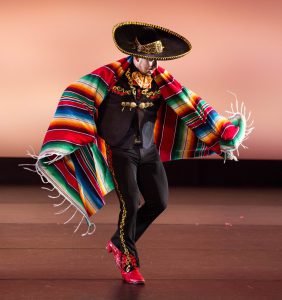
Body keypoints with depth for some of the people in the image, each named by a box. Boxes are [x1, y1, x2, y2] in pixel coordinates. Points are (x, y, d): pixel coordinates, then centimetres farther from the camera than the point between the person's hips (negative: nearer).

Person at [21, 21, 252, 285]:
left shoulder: (161, 80, -2)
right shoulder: (112, 74, -15)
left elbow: (191, 107, -1)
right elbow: (79, 97, -19)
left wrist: (221, 141, -2)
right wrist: (63, 141, -26)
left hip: (148, 151, 5)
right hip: (120, 151, -5)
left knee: (158, 203, 5)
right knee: (131, 205, -10)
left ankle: (119, 243, 26)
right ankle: (128, 263, 11)